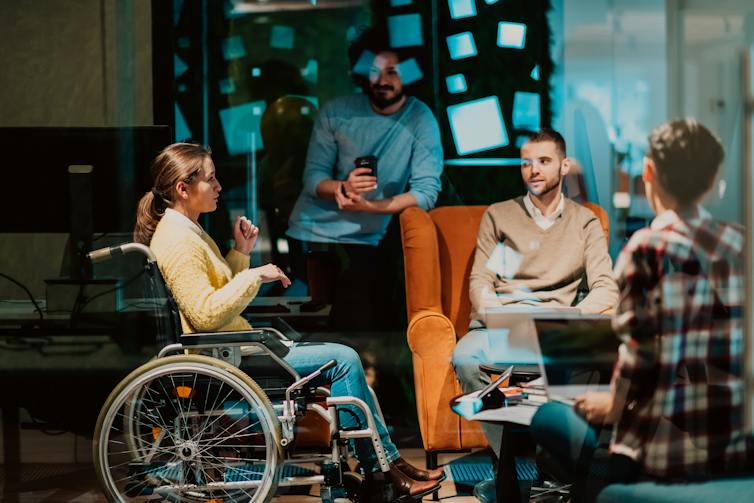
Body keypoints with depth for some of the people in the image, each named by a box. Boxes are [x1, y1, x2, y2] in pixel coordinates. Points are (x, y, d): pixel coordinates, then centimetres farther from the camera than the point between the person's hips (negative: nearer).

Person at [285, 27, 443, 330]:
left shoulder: (420, 120, -8)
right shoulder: (335, 113, -4)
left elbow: (427, 192, -16)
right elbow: (312, 178, -6)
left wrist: (370, 206, -28)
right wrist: (342, 188, -28)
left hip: (361, 240, -1)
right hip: (309, 231, 2)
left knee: (355, 322, -12)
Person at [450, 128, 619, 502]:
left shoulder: (584, 222, 18)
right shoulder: (498, 216, 20)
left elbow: (605, 289, 6)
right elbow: (479, 281, 10)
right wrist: (489, 313, -13)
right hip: (498, 323, 1)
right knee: (465, 357, -37)